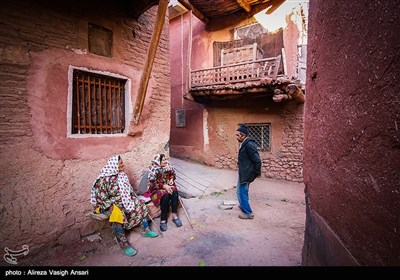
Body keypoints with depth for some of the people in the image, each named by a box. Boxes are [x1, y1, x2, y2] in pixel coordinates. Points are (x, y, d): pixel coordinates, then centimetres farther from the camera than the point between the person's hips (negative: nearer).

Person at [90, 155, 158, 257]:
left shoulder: (121, 175, 0)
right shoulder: (103, 179, -21)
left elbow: (128, 189, 11)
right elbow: (102, 199, -20)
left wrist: (133, 200, 1)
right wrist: (114, 206, -23)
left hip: (121, 201, 7)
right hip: (107, 205, -7)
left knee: (140, 205, -5)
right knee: (118, 215, -35)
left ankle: (145, 230, 10)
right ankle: (124, 245, -23)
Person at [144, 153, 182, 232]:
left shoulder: (168, 166, -4)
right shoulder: (153, 170, -18)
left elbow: (173, 176, 6)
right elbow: (152, 184, -20)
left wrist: (169, 185, -10)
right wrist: (164, 186, -25)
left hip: (167, 186, 4)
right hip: (156, 189, -4)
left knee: (174, 192, -26)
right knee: (165, 195, -32)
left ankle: (174, 215, -21)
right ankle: (163, 220, -24)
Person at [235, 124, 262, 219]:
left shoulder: (249, 145, -24)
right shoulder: (244, 143, 6)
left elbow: (257, 160, -23)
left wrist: (257, 173, -12)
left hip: (246, 173, -10)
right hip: (243, 172, 10)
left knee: (242, 193, 1)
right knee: (242, 191, 26)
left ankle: (248, 213, 15)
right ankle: (244, 205, 47)